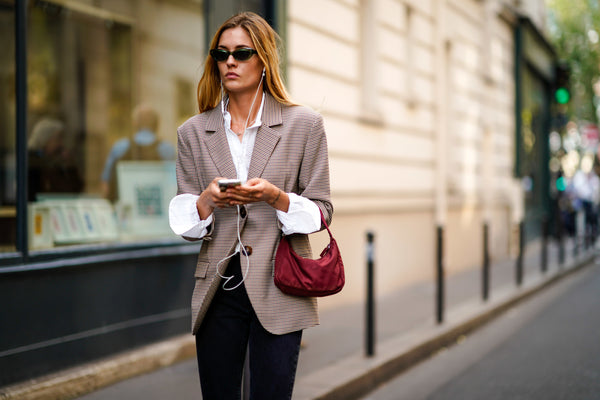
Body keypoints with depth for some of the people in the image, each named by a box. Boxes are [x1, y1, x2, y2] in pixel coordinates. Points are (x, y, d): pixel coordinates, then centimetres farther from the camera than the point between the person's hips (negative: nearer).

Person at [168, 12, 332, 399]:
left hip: (278, 290, -2)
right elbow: (183, 222, 8)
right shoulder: (193, 133, 9)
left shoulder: (304, 125, 2)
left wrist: (276, 198, -17)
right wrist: (208, 200, -15)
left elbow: (321, 211, 2)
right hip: (218, 287, 2)